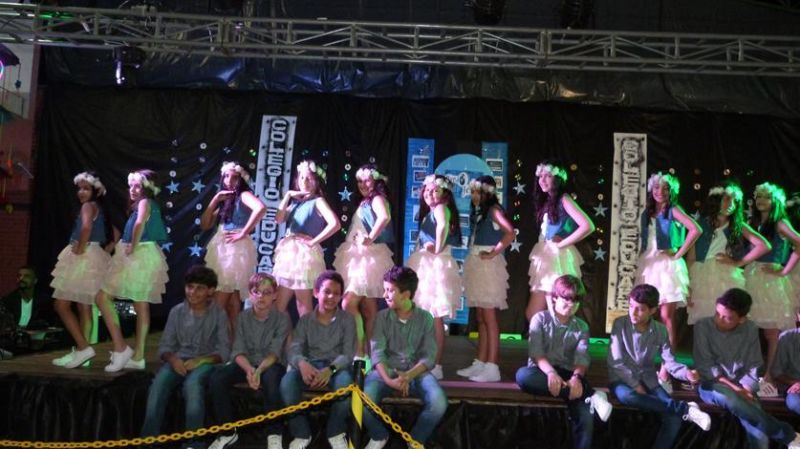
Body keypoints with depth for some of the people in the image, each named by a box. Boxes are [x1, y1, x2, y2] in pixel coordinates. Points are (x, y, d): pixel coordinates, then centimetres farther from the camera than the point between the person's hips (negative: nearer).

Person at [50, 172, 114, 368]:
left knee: (61, 305, -6)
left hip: (84, 258, -9)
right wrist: (105, 249, 15)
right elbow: (115, 235, 22)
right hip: (94, 259, 9)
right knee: (84, 308, 8)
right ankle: (81, 351, 10)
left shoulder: (88, 206, -8)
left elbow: (86, 227, -29)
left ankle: (83, 347, -11)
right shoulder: (100, 209, 19)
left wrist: (80, 248, -19)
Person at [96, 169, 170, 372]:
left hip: (139, 256, -9)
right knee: (141, 307, 7)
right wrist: (132, 246, 9)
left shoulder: (145, 202, -8)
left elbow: (140, 223, -27)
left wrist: (133, 246, -20)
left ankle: (121, 348, -8)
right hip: (141, 258, 9)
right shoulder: (146, 204, 19)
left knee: (103, 297, -7)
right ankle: (138, 357, 11)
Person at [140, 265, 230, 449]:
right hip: (179, 360, 3)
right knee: (159, 384, -30)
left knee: (192, 384, -36)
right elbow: (165, 345, 9)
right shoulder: (177, 311, 10)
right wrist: (172, 358, -14)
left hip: (206, 362, -2)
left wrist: (200, 360, -20)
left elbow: (223, 350, -2)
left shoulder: (219, 314, 3)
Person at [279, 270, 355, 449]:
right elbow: (294, 350, -3)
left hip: (336, 367, -1)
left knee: (345, 382, -37)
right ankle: (301, 433, -10)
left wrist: (330, 369, -28)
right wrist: (302, 363, -29)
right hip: (310, 366, 2)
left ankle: (336, 433, -10)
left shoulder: (347, 319, 5)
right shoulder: (305, 320, 9)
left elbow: (348, 353, -6)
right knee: (287, 382, -31)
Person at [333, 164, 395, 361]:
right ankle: (368, 350, 14)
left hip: (369, 256, -9)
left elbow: (385, 217, -30)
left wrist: (370, 238, -31)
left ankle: (359, 350, -10)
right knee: (367, 307, 9)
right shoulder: (364, 202, 19)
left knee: (348, 304, -15)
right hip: (359, 256, 9)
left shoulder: (377, 199, -8)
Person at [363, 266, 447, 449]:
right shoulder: (382, 317, 3)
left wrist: (408, 376, -21)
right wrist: (389, 379, -24)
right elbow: (377, 353, -6)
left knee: (439, 404, -28)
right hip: (386, 370, 0)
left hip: (417, 371, 0)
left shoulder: (425, 318, 2)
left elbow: (429, 356, -3)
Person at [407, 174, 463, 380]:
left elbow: (443, 226, -32)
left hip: (435, 264, -9)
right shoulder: (428, 212, 18)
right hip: (426, 264, 9)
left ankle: (436, 366, -1)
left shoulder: (440, 208, -10)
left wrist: (438, 249, -23)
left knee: (435, 317, -6)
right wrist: (426, 246, 1)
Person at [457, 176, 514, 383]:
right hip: (477, 265, 9)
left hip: (488, 265, -9)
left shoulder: (493, 210, -8)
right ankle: (480, 364, 17)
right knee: (481, 318, 11)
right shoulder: (478, 212, 17)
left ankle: (491, 367, -3)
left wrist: (493, 253, -17)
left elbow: (510, 233, -22)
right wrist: (474, 256, 3)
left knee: (489, 318, -7)